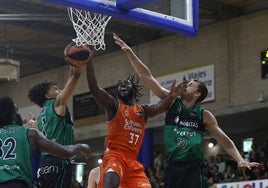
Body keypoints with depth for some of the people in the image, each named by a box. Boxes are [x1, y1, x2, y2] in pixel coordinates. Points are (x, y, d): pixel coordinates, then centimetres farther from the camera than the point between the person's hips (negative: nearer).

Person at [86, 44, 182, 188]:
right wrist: (89, 61, -20)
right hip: (115, 156, -6)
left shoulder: (142, 110, 19)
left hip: (133, 161, 6)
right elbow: (93, 88, -10)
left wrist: (171, 96, -25)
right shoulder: (113, 104, 5)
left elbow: (160, 107, -2)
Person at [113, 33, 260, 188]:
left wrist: (240, 160, -8)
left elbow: (224, 140, 7)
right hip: (173, 168, 3)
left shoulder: (204, 115, 2)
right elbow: (146, 76, 2)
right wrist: (129, 52, -2)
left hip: (193, 169, -3)